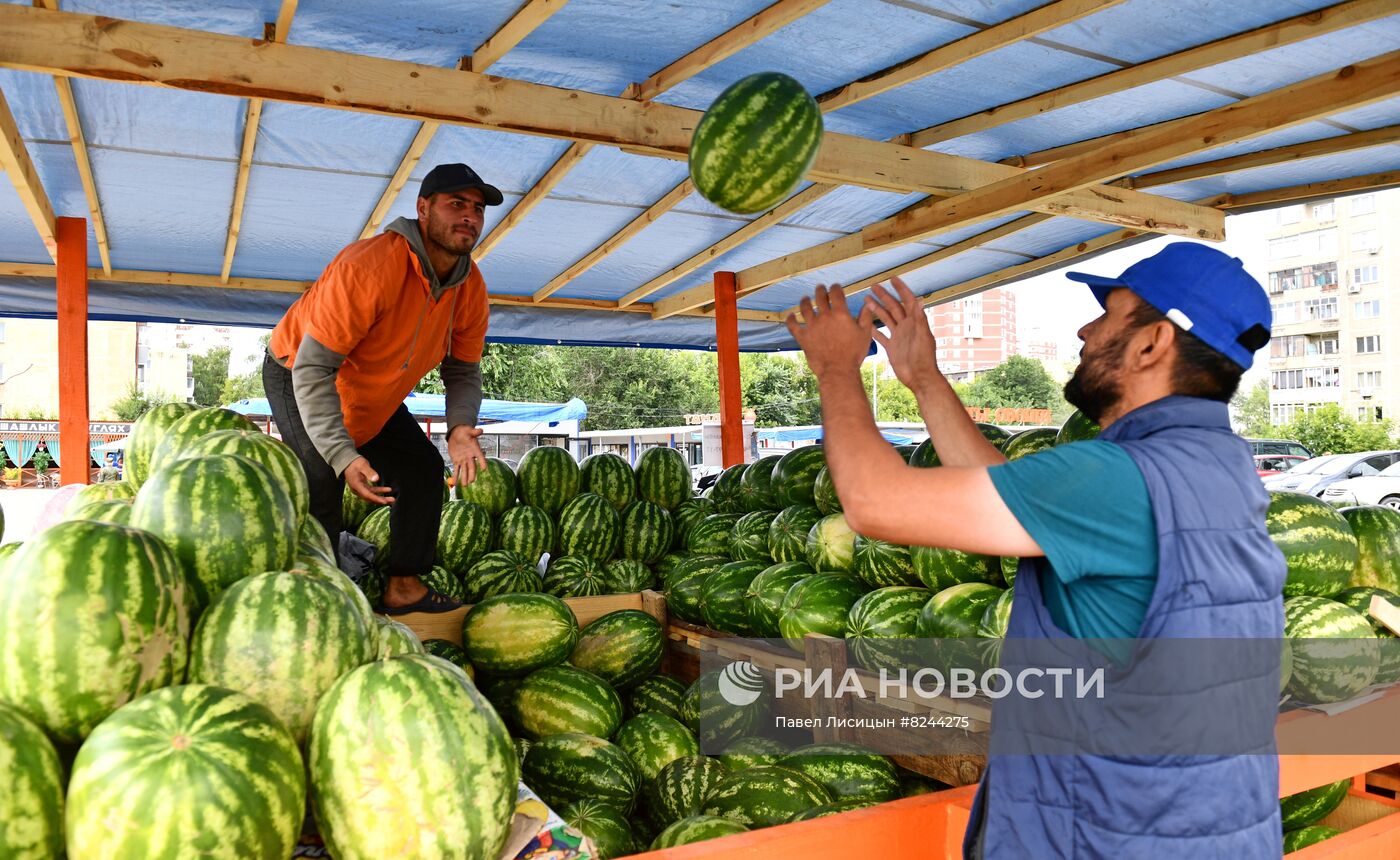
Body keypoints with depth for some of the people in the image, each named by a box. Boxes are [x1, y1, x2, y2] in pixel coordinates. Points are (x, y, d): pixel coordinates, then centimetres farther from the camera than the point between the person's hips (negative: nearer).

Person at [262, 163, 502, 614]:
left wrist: (460, 426, -27)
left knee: (424, 467, 2)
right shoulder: (369, 266, -37)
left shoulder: (470, 289, -15)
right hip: (296, 377, -7)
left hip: (376, 396, 7)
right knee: (321, 481, -23)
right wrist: (344, 457, -45)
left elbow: (463, 370, -5)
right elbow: (313, 369, -37)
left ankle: (405, 587, 10)